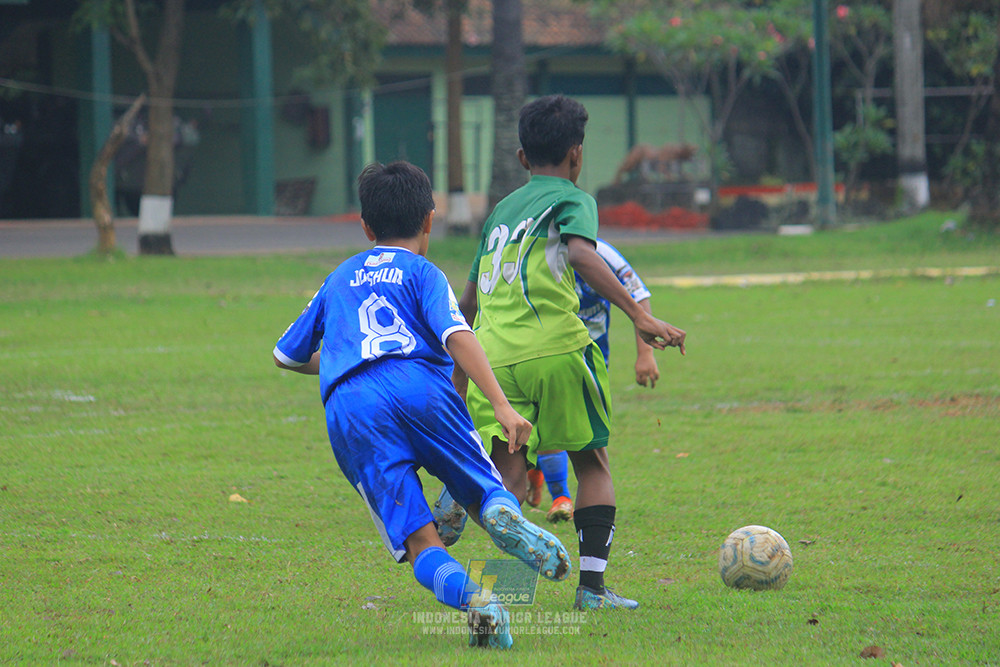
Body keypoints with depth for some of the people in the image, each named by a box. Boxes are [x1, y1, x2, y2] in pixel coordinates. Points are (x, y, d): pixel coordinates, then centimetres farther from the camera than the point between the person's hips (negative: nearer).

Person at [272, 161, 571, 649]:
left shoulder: (339, 279, 32)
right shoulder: (422, 273, 18)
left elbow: (286, 355, 43)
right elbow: (457, 337, -1)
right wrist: (501, 406, -9)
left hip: (347, 409, 2)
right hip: (419, 383, -2)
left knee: (418, 541, -3)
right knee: (485, 492, 9)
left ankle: (469, 597, -35)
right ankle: (504, 517, -29)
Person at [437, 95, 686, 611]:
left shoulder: (501, 210, 26)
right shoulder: (573, 200, 8)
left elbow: (468, 302, 32)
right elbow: (581, 254, -15)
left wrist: (458, 377, 43)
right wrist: (640, 317, -22)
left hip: (492, 355, 4)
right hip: (554, 347, -4)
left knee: (509, 476, -3)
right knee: (593, 462, 14)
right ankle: (592, 585, 7)